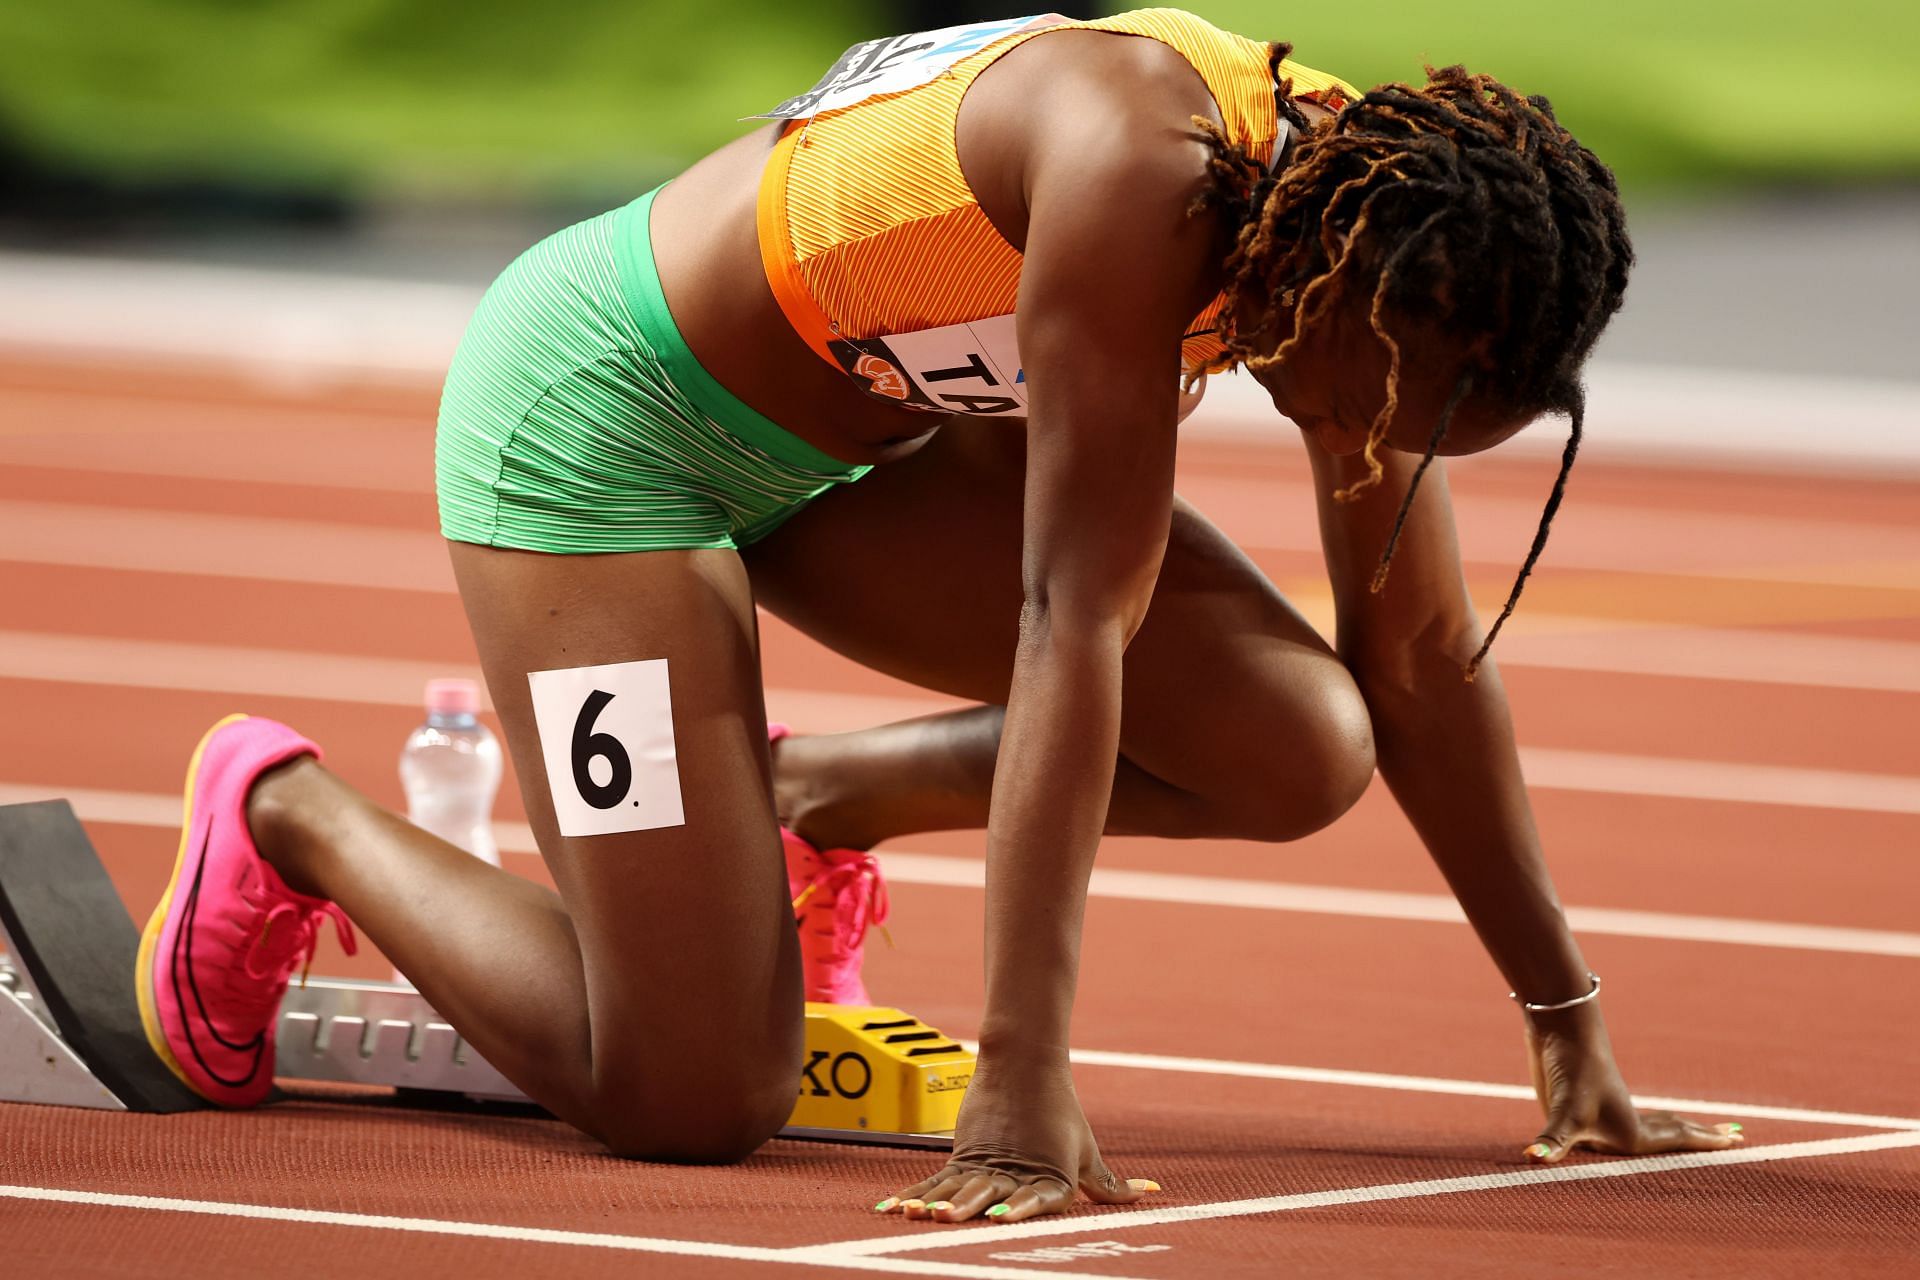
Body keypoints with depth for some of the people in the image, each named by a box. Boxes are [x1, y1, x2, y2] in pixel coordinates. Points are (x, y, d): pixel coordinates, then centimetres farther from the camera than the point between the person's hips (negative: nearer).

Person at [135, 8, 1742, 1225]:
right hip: (599, 399, -8)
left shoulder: (1368, 219, -11)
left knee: (1302, 751, -12)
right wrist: (1022, 1085, -38)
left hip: (859, 432, 8)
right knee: (691, 1101, -14)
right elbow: (1078, 625, -37)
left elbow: (1426, 666, -1)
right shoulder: (1138, 164, -35)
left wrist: (1574, 1034, 0)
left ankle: (811, 794, 12)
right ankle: (288, 811, 11)